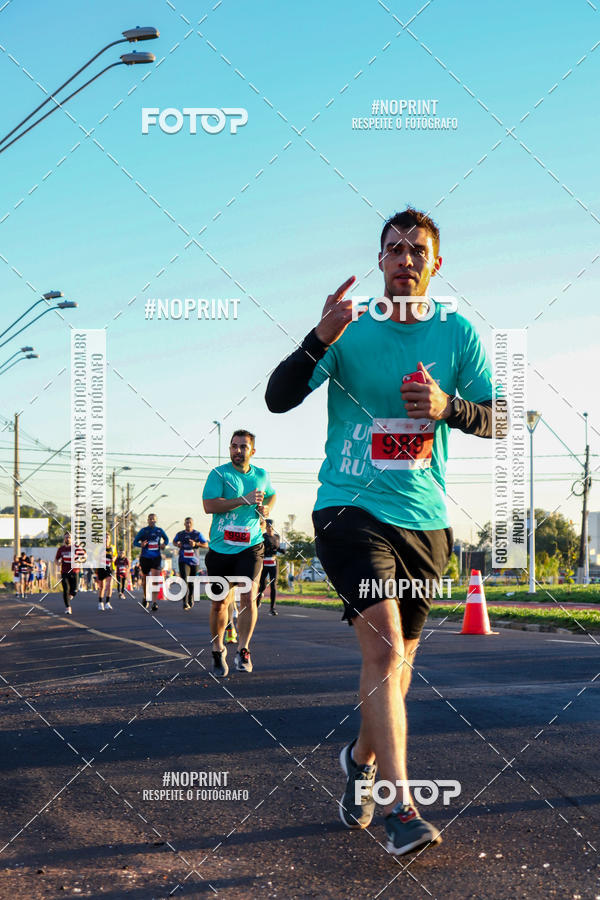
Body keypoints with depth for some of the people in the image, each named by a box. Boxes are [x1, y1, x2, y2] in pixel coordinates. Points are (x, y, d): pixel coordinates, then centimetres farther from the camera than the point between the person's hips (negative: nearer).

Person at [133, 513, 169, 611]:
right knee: (145, 578, 11)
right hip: (145, 558, 0)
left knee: (155, 579, -14)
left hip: (156, 558, 0)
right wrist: (141, 544, -22)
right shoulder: (143, 530, -2)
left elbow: (166, 539, 22)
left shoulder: (159, 530, 5)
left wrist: (164, 544, 0)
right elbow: (135, 542, -1)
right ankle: (145, 597, 37)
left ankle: (155, 602, -18)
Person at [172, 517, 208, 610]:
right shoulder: (180, 534, 8)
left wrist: (196, 544, -17)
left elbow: (206, 545, -1)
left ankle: (191, 600, 32)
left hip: (194, 561, 1)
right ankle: (185, 602, -21)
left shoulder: (197, 534, 2)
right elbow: (174, 542, 26)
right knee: (185, 581, -16)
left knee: (191, 582, 10)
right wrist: (177, 544, 2)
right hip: (183, 561, -1)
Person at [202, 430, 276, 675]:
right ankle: (218, 650, 26)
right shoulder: (219, 474, -2)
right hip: (220, 548, -1)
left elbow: (271, 494, 33)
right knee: (219, 603, 6)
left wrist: (266, 507, 11)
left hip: (249, 547, 1)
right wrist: (245, 500, -19)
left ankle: (243, 651, -1)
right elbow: (209, 505, -16)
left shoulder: (262, 475, 11)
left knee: (248, 596, -15)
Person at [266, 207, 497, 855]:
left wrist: (448, 406, -15)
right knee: (383, 645, -20)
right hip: (350, 507, -3)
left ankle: (362, 758, 40)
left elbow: (496, 420, 6)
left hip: (425, 518, 3)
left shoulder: (458, 334, 6)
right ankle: (401, 807, -17)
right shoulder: (351, 331, 1)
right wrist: (321, 338, -22)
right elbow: (277, 399, -6)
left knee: (397, 657, 13)